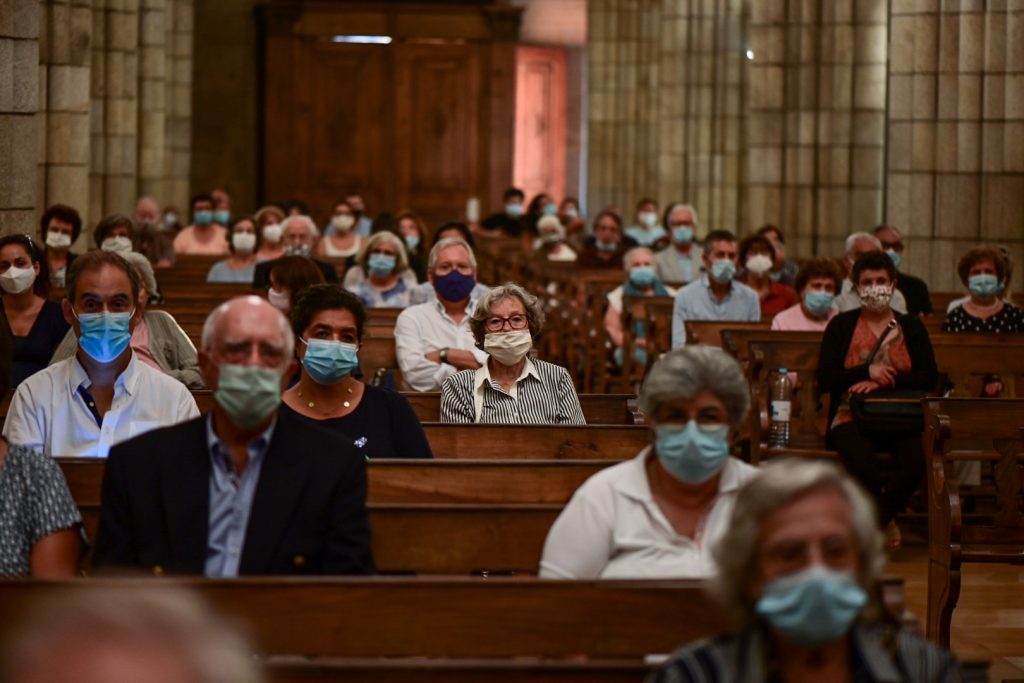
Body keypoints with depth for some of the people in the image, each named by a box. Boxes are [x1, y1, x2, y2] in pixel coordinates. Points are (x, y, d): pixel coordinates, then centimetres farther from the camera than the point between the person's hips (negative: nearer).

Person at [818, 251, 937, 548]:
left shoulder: (911, 326, 14)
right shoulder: (841, 325, 11)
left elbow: (929, 378, 1)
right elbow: (825, 379, 1)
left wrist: (882, 382, -12)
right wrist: (867, 372, -13)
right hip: (852, 419, -1)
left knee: (916, 460, -33)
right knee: (863, 462, -36)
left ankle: (876, 519, -4)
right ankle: (885, 522, -3)